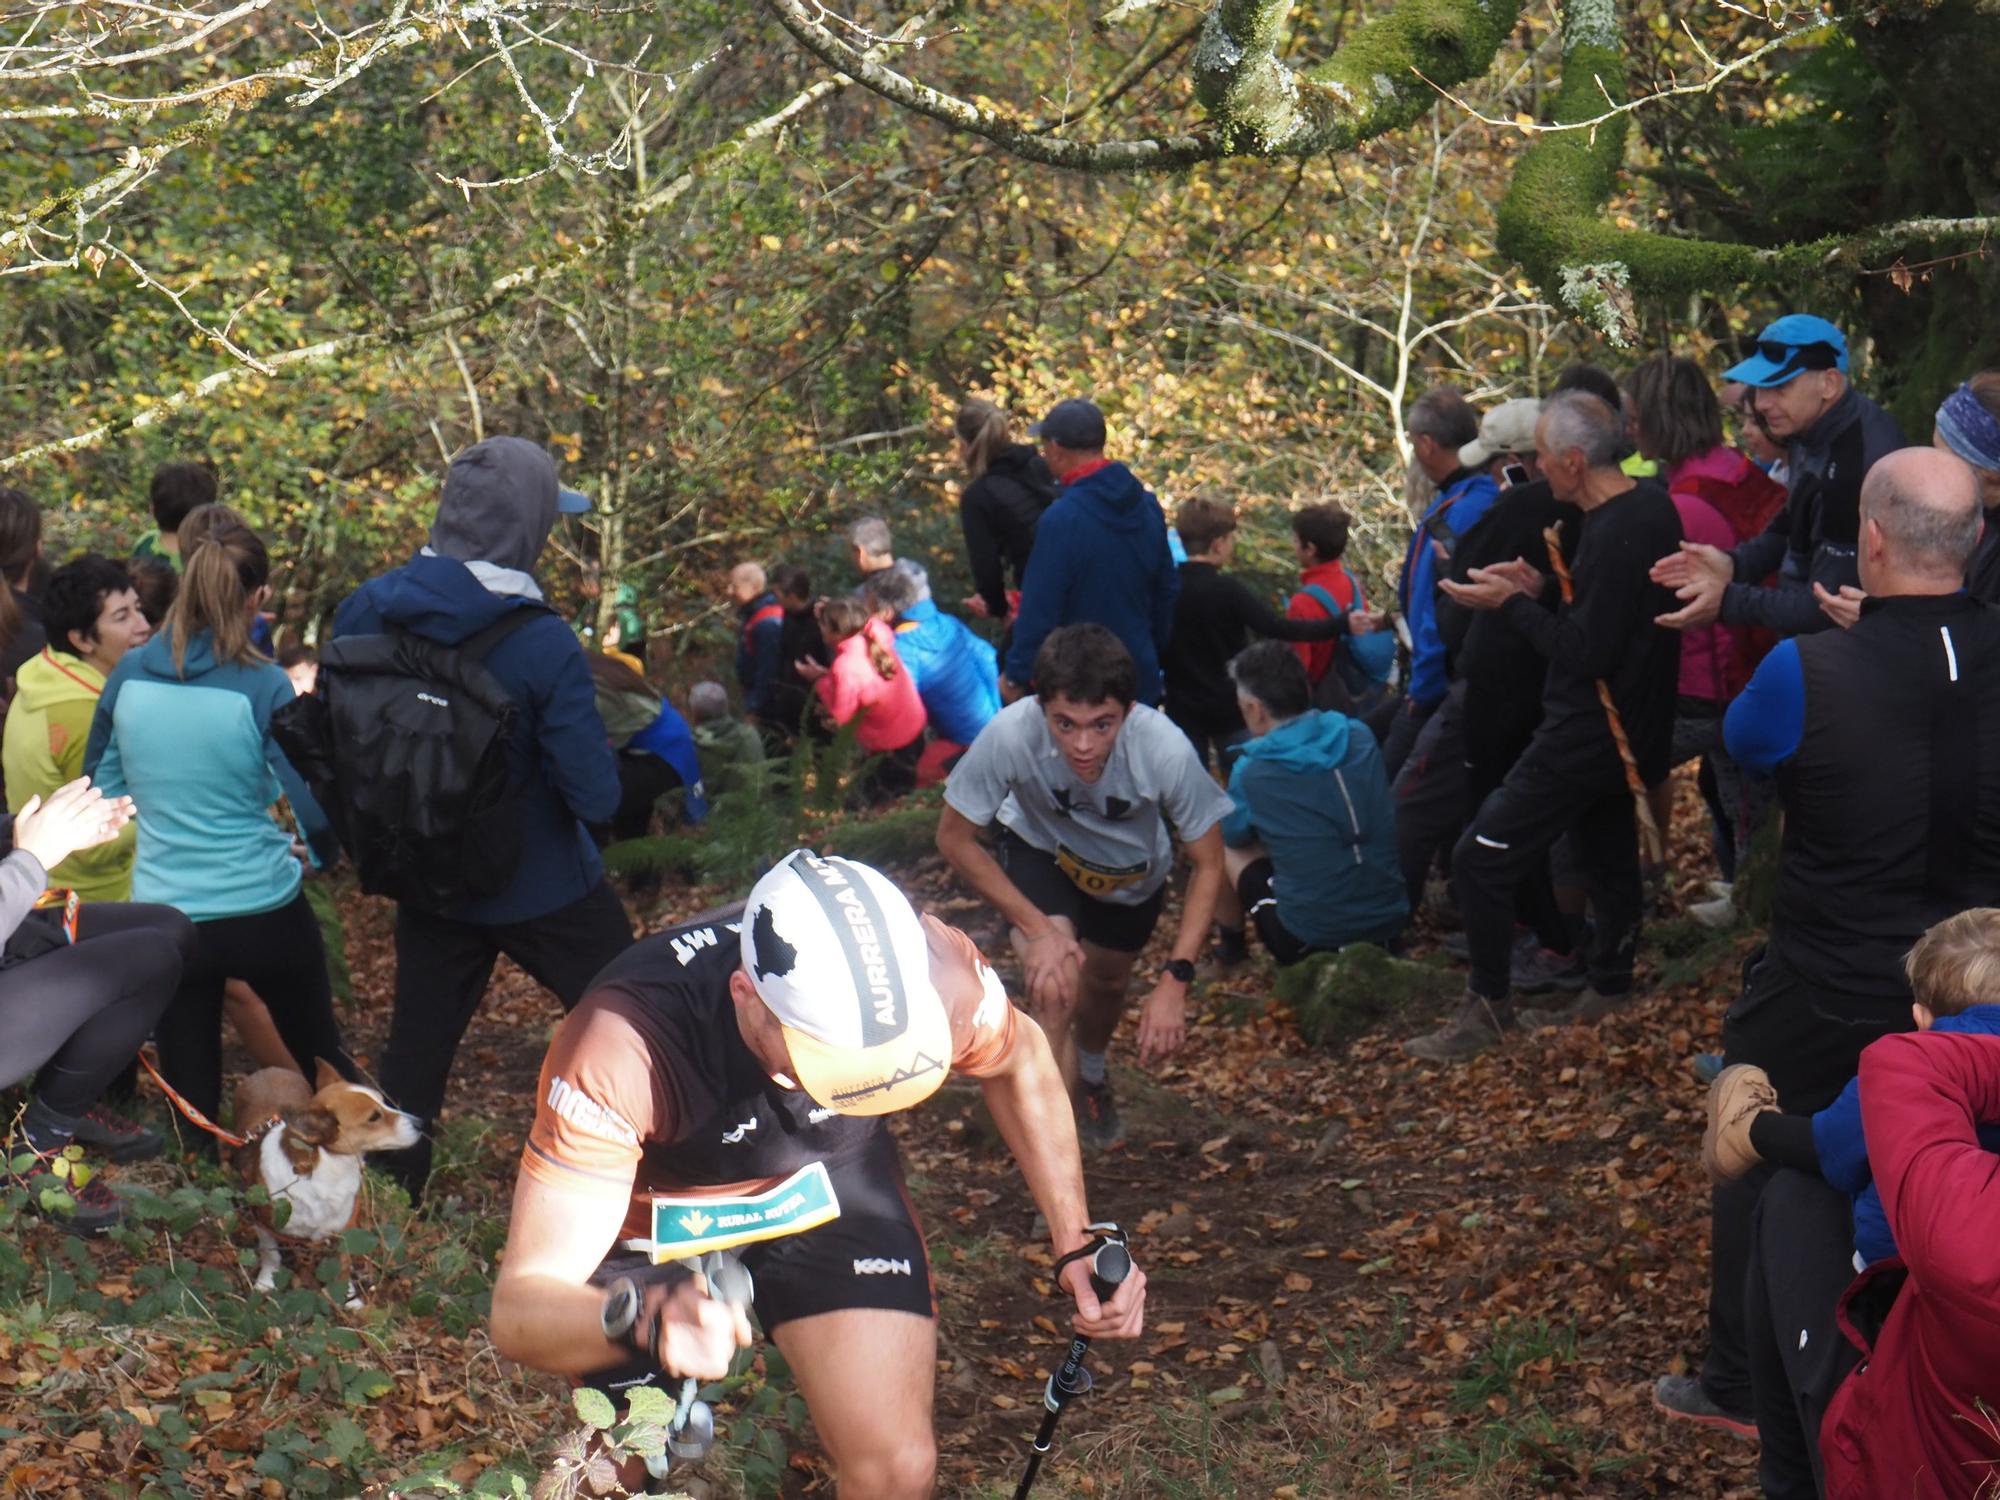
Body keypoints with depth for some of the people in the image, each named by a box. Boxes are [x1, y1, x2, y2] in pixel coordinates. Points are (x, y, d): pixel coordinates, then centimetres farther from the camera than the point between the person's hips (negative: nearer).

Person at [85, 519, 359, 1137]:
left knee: (190, 1093, 15)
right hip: (265, 914, -3)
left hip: (165, 917, 3)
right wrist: (322, 855, 5)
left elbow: (102, 785, 9)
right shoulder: (262, 688, -16)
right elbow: (313, 806, -16)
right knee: (325, 1060, 19)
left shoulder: (130, 675, -4)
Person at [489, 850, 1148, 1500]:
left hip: (831, 1179, 2)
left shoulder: (929, 974, -31)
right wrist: (641, 1317, -60)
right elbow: (520, 1308, -39)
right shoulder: (622, 1049, -40)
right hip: (656, 1216, -2)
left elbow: (1018, 1061, -5)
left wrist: (1073, 1242, -9)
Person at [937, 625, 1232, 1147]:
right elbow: (955, 838, -24)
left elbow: (1208, 863, -24)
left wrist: (1175, 979, -31)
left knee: (1107, 982, 24)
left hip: (1132, 869, 2)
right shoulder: (1012, 733, -41)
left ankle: (1091, 1075, 60)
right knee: (1055, 988, -26)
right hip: (1041, 853, -2)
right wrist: (1037, 927, -31)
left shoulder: (1165, 748, -40)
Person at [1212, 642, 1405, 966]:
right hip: (1391, 923, 5)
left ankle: (1228, 939, 35)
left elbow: (1233, 834, 7)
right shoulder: (1361, 737, -2)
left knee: (1225, 849, 15)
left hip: (1310, 939, -5)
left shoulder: (1252, 772, -13)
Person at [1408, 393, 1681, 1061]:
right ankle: (1608, 992, 34)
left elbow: (1586, 652, -26)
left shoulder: (1613, 538, -26)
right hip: (1631, 725, 11)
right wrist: (1544, 589, 6)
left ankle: (1487, 1009, 1)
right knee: (1607, 853, 21)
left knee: (1481, 858, -6)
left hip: (1586, 736, -11)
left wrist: (1511, 603, -17)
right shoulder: (1652, 506, 6)